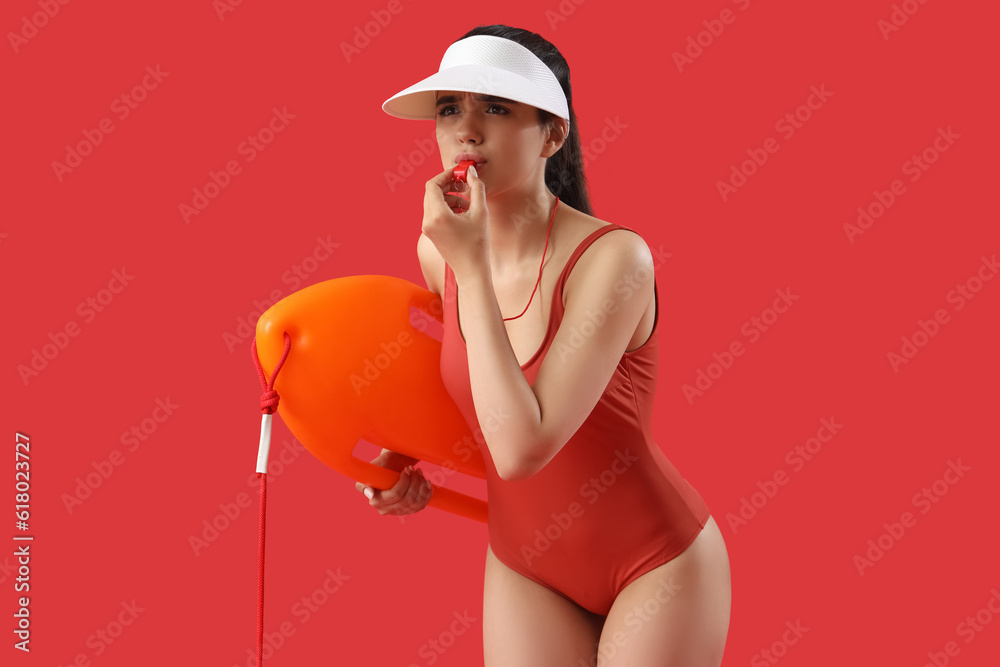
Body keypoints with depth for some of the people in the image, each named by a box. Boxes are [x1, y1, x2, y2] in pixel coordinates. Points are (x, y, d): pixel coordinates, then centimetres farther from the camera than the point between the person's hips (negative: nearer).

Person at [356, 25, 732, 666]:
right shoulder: (438, 251, -6)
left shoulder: (614, 258, -24)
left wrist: (473, 267, -30)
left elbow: (521, 449, -34)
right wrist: (404, 457, 0)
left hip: (658, 564, -5)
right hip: (527, 570, 5)